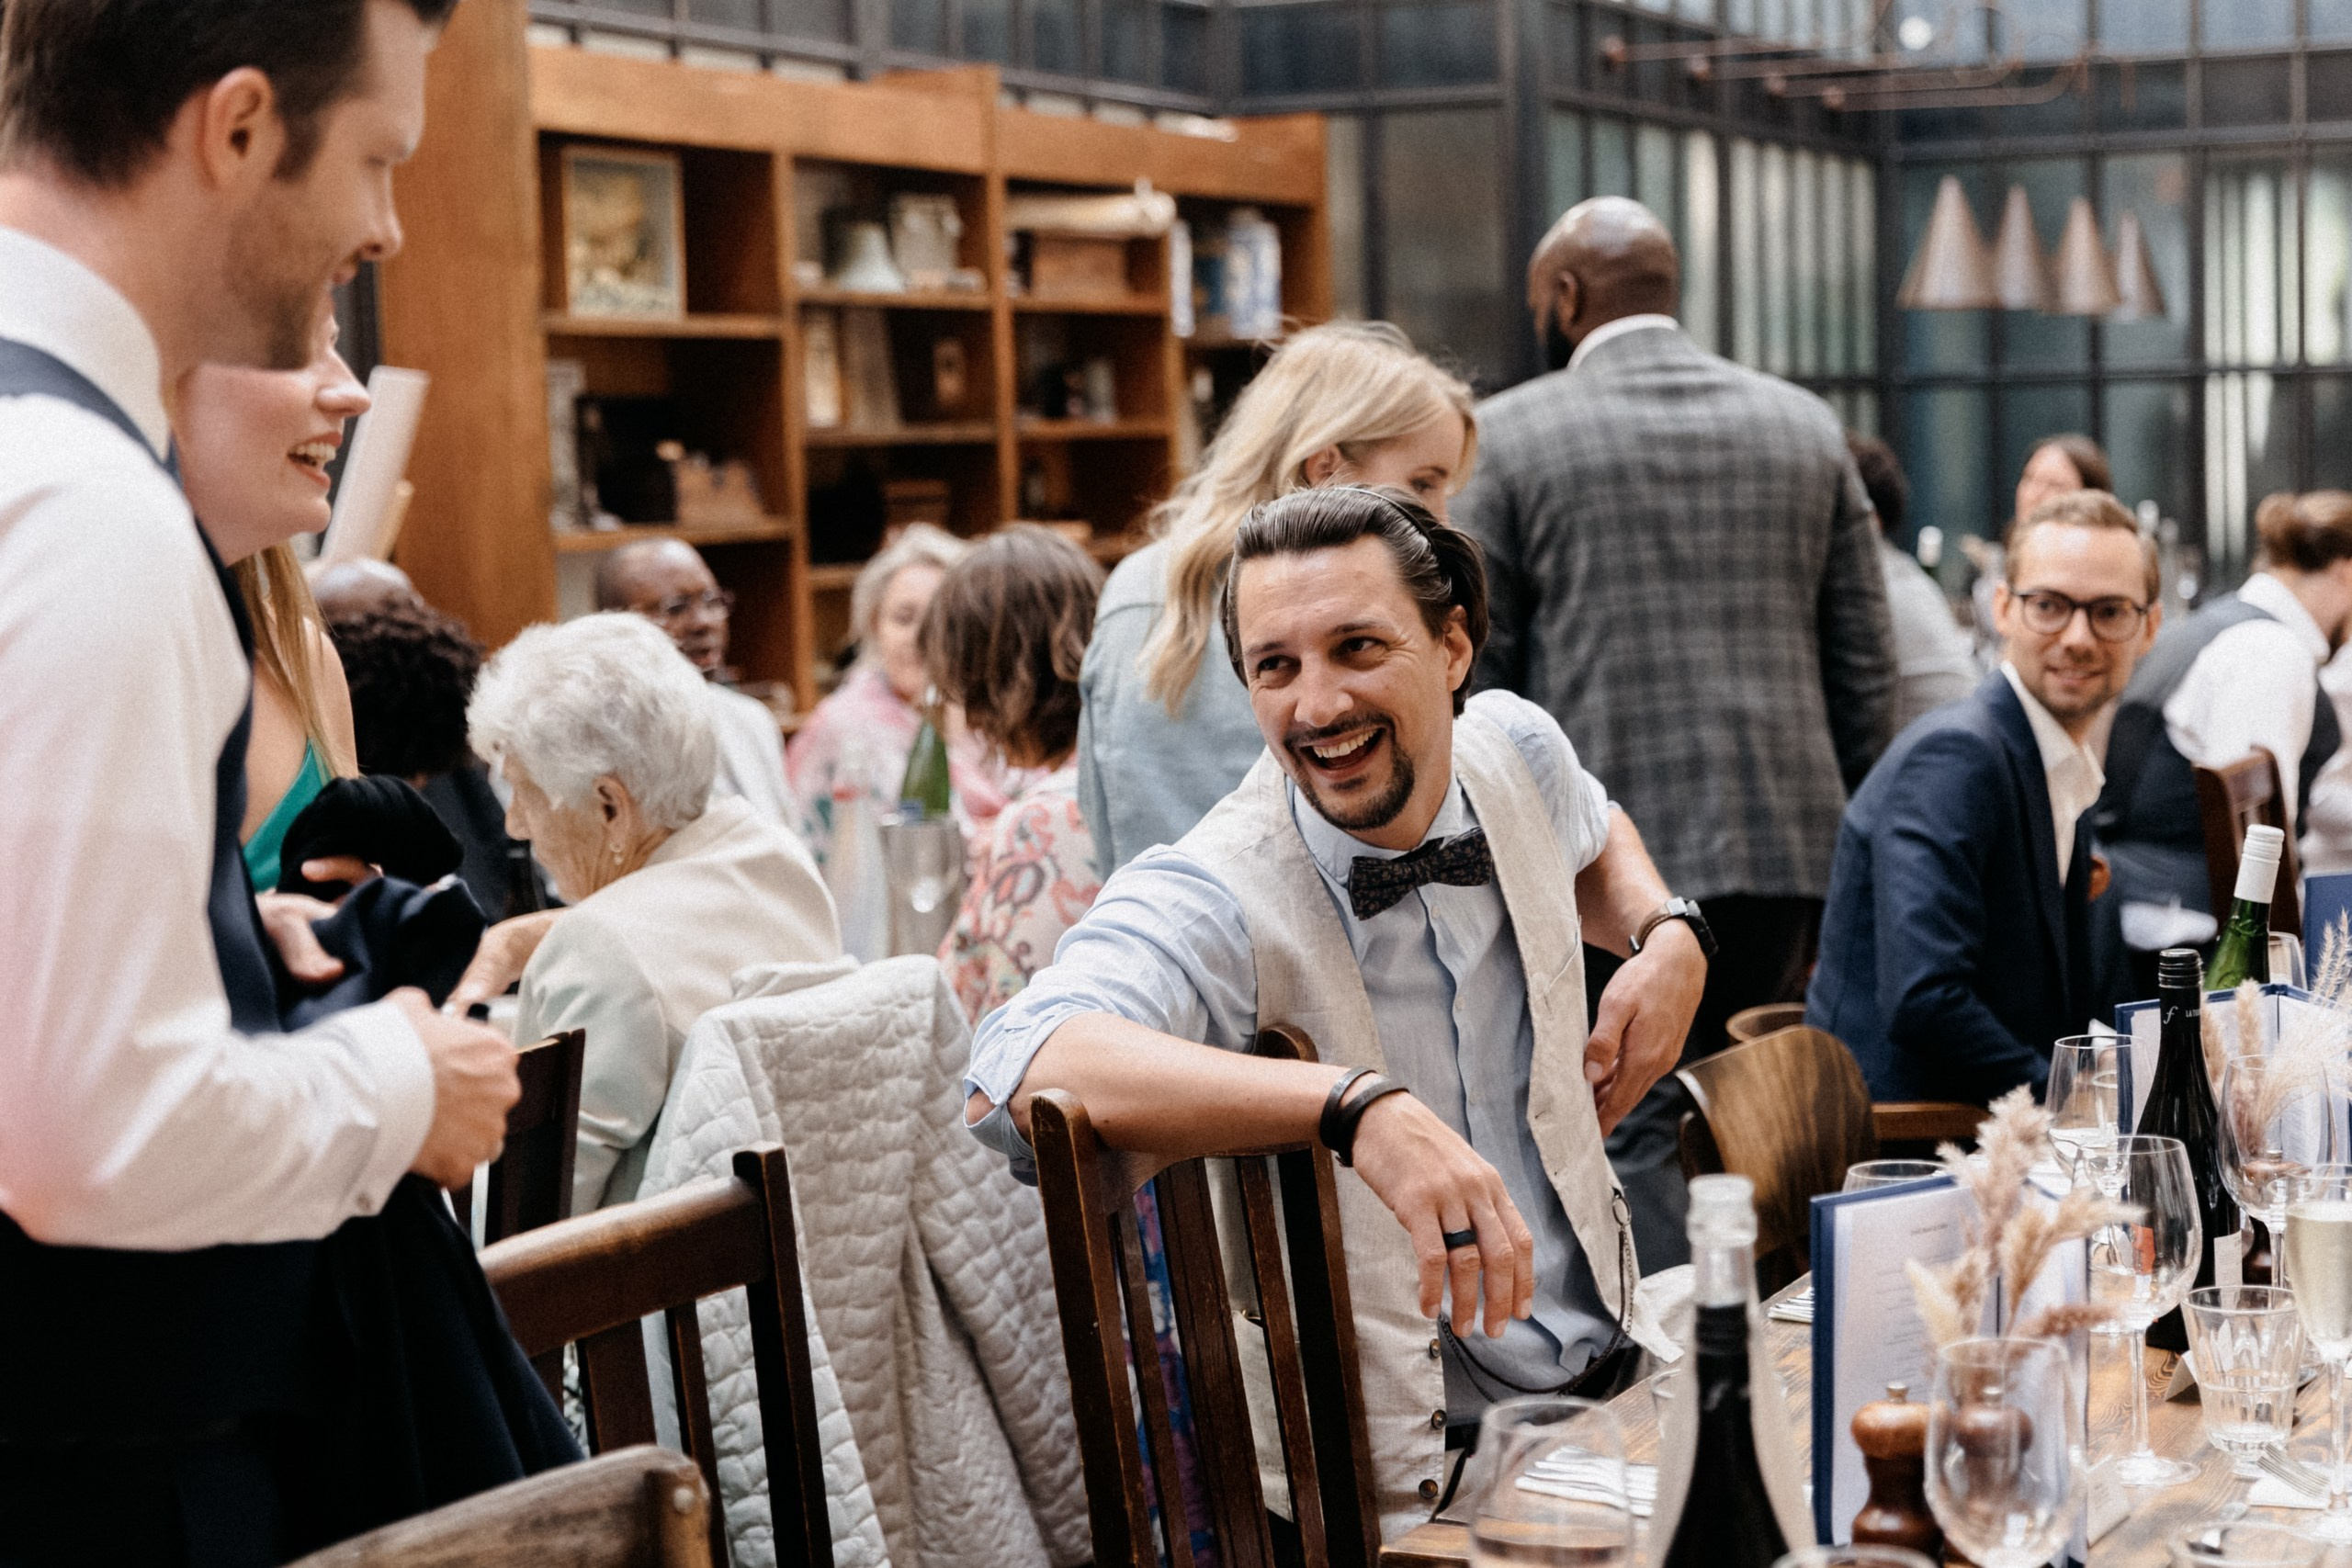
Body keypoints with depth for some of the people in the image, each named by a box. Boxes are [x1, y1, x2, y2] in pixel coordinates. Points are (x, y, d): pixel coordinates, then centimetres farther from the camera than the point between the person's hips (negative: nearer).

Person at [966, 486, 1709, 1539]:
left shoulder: (1513, 751, 2)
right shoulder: (1211, 903, -20)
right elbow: (1020, 1068, -42)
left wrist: (1669, 936, 7)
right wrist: (1360, 1107, -49)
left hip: (1620, 1372, 7)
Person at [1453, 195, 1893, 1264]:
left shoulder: (1505, 436, -1)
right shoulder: (1807, 427, 12)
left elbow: (1472, 682, -1)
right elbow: (1866, 668, 11)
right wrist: (1849, 858, 17)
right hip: (1782, 850, 5)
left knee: (1634, 1137, -2)